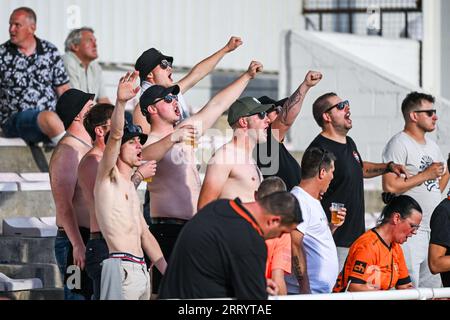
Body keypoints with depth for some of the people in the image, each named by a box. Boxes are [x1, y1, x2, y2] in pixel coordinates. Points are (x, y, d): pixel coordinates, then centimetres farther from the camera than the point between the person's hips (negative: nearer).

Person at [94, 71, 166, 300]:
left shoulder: (130, 188, 25)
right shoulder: (107, 177, 1)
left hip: (141, 270, 9)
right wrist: (120, 103, -32)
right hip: (121, 268, -9)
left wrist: (169, 273, 19)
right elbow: (114, 136, -16)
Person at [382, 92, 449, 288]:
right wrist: (426, 175, -13)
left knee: (432, 288, 9)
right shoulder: (399, 144, -9)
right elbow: (390, 186, -20)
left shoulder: (431, 145, 18)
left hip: (434, 228, 9)